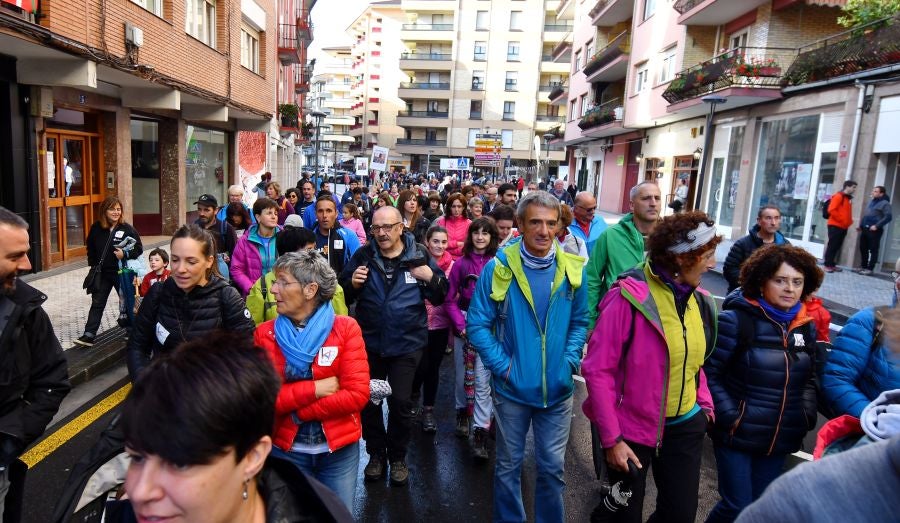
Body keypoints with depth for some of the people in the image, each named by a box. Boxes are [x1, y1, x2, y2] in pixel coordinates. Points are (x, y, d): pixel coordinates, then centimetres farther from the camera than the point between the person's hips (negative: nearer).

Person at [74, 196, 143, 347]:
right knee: (97, 303, 5)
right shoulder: (96, 228, -2)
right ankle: (89, 335, 7)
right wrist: (93, 264, 7)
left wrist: (125, 254, -23)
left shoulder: (127, 228, -10)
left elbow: (139, 249, -7)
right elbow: (90, 248, 12)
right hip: (102, 273, 3)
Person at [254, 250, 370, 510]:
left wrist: (294, 410, -16)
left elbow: (357, 395, -16)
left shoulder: (346, 328, -10)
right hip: (285, 448, 1)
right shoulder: (264, 334, -5)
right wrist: (316, 388, -20)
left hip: (339, 448, -1)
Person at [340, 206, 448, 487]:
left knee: (400, 403, 7)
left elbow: (441, 297, 2)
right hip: (369, 342, 2)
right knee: (369, 401, 13)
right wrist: (352, 284, -16)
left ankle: (398, 457, 29)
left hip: (406, 343, -2)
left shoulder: (419, 256, -5)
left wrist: (432, 278, -17)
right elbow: (344, 297, 5)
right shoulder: (362, 255, -2)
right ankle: (376, 453, 35)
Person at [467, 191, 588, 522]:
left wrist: (570, 362, -5)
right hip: (512, 387, -1)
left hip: (557, 389, 2)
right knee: (508, 465, 16)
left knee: (553, 467, 15)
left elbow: (580, 322, 7)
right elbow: (476, 324, -7)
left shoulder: (573, 270, -3)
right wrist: (502, 366, -13)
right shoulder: (499, 268, -11)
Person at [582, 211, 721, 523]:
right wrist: (611, 438, -18)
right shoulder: (630, 297, -21)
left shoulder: (698, 300, 0)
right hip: (632, 429, -6)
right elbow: (597, 369, -20)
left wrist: (704, 403, 3)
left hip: (685, 427, 6)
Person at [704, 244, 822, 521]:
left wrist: (807, 415, 4)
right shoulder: (737, 319, -15)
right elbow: (709, 373, -14)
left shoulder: (806, 326, 5)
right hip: (737, 435, -6)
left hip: (781, 439, 6)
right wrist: (729, 417, -18)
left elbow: (809, 378, 17)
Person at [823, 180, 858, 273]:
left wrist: (849, 221, 9)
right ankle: (827, 265, -4)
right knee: (832, 245, -7)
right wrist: (841, 219, -16)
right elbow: (831, 210, -18)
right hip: (835, 226, -8)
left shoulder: (848, 198, 18)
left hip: (843, 227, 8)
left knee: (837, 246, 8)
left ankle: (832, 264, 12)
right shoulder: (838, 196, -9)